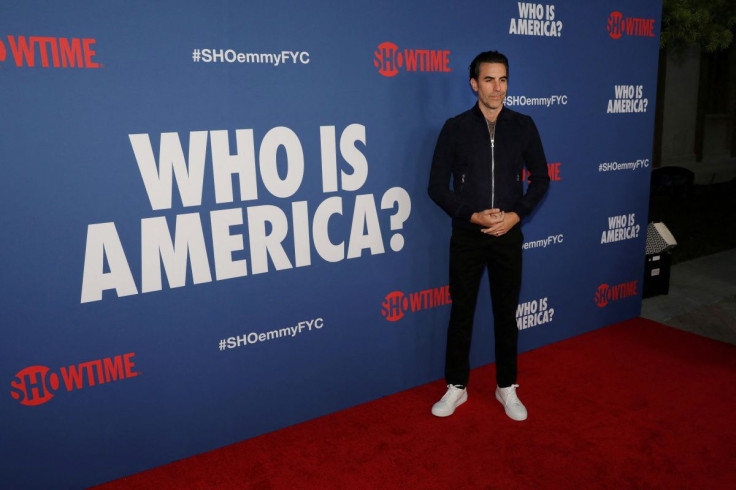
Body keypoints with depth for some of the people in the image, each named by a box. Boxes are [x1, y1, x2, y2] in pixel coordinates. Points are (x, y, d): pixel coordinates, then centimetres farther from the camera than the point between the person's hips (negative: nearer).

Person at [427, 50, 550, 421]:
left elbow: (540, 178, 7)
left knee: (506, 313, 10)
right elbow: (437, 186, -3)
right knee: (461, 312, 8)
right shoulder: (455, 128, -4)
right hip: (466, 236, -1)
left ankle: (506, 387, 28)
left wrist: (516, 215, -8)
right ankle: (456, 386, 24)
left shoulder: (523, 126, 1)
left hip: (508, 235, 1)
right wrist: (472, 215, -15)